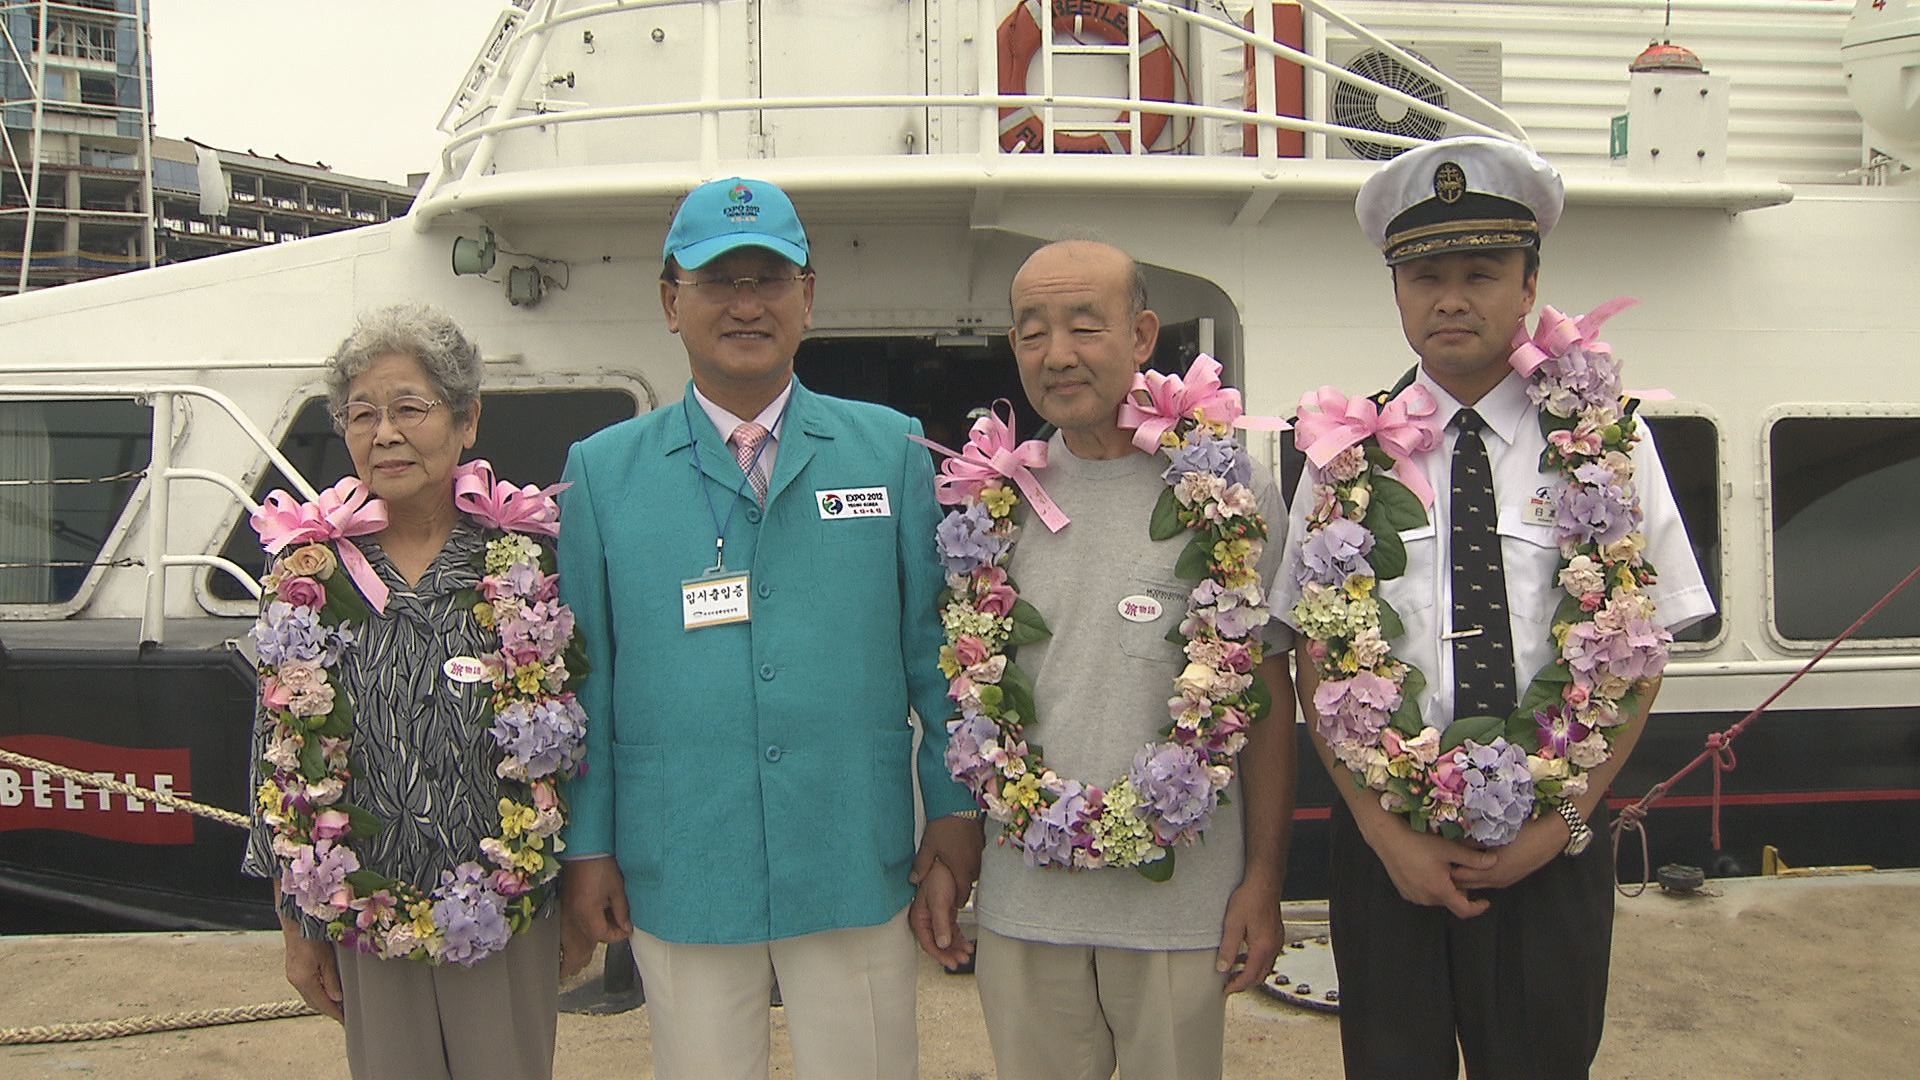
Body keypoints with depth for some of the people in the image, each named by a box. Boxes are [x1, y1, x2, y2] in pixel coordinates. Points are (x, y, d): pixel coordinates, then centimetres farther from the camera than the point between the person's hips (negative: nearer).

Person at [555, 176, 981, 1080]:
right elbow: (584, 674, 5)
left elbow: (934, 645, 5)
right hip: (677, 874, 0)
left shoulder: (890, 451, 3)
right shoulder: (601, 472, 3)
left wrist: (956, 807, 3)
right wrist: (586, 845, 4)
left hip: (856, 866, 0)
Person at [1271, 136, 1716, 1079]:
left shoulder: (1604, 443, -2)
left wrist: (1562, 822, -8)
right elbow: (1314, 659, -1)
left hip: (1553, 848, 0)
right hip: (1383, 843, 0)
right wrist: (1384, 828, -7)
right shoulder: (1349, 451, -2)